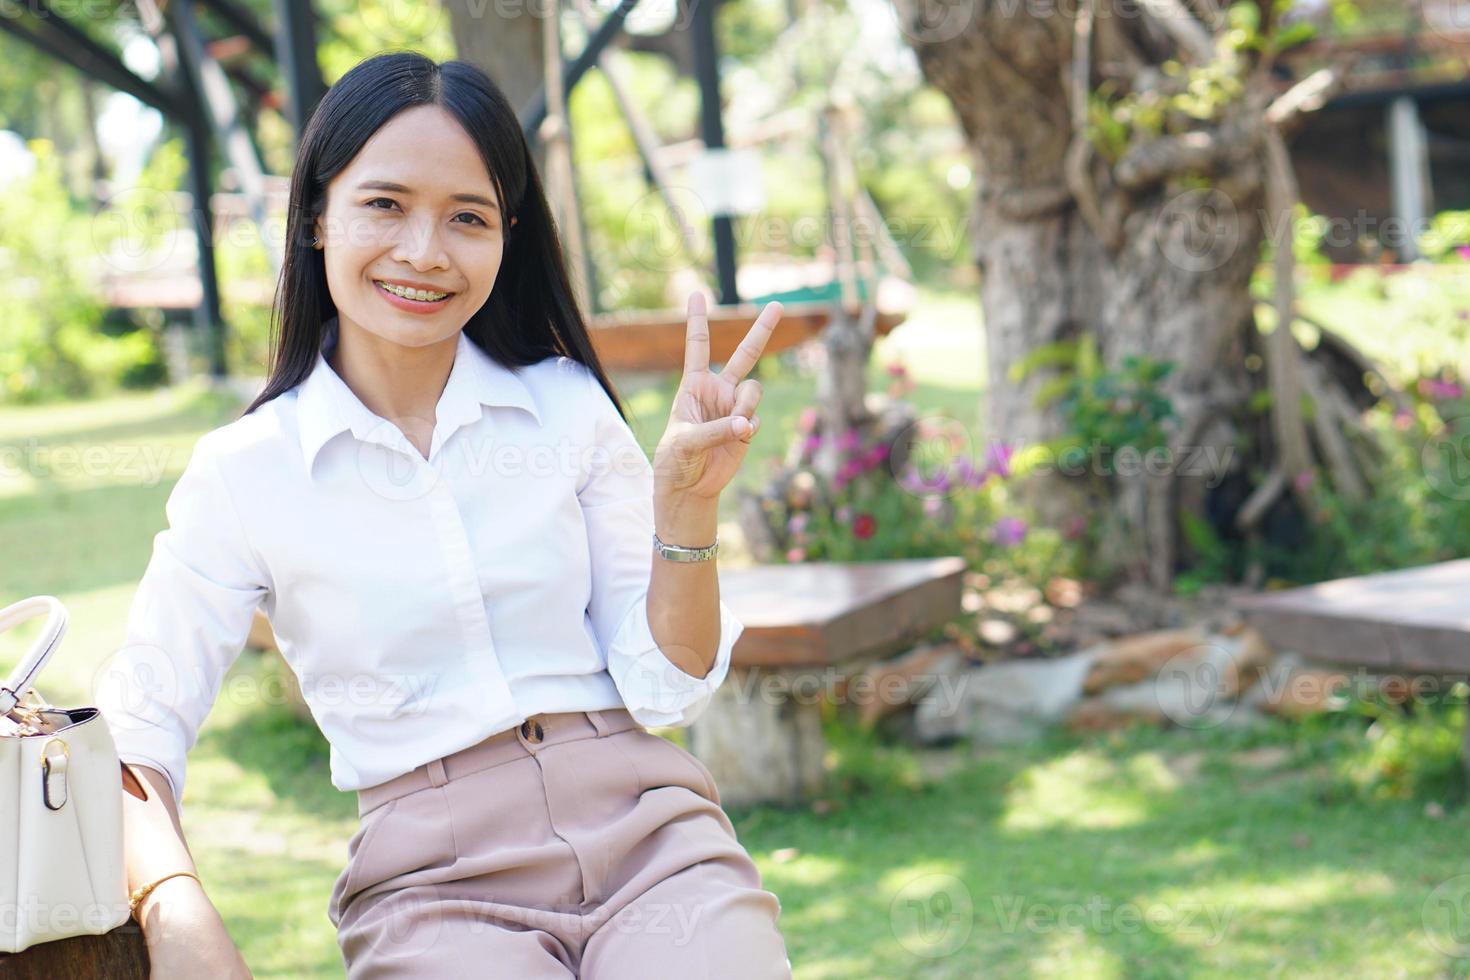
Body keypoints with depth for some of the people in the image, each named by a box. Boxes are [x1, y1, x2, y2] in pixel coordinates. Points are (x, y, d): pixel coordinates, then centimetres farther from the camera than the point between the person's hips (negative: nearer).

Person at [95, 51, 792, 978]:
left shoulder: (570, 408, 6)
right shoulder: (242, 474, 3)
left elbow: (666, 688, 6)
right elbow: (133, 731, 1)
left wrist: (688, 504, -9)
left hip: (647, 830, 2)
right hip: (434, 881, -1)